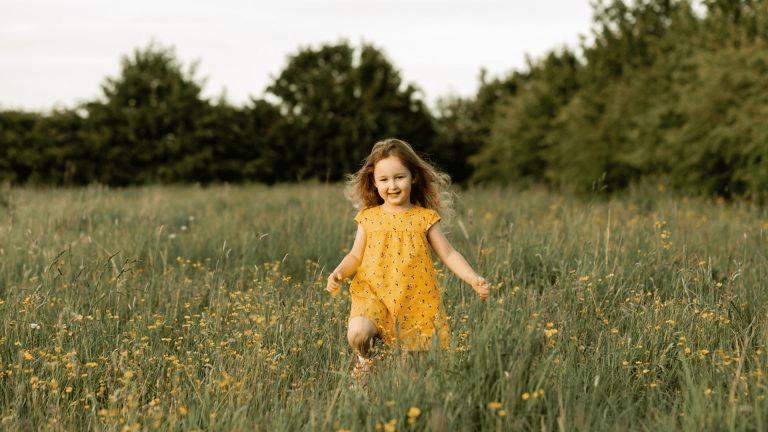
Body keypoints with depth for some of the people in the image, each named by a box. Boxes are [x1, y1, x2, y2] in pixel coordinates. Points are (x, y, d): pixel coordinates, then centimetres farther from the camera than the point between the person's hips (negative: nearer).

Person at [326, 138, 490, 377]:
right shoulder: (369, 218, 5)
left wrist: (474, 280, -6)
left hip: (416, 303, 0)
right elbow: (356, 256, 12)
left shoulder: (424, 218, 2)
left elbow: (448, 254, 4)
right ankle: (364, 361, 7)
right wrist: (338, 273, -8)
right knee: (357, 333, -26)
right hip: (373, 296, 0)